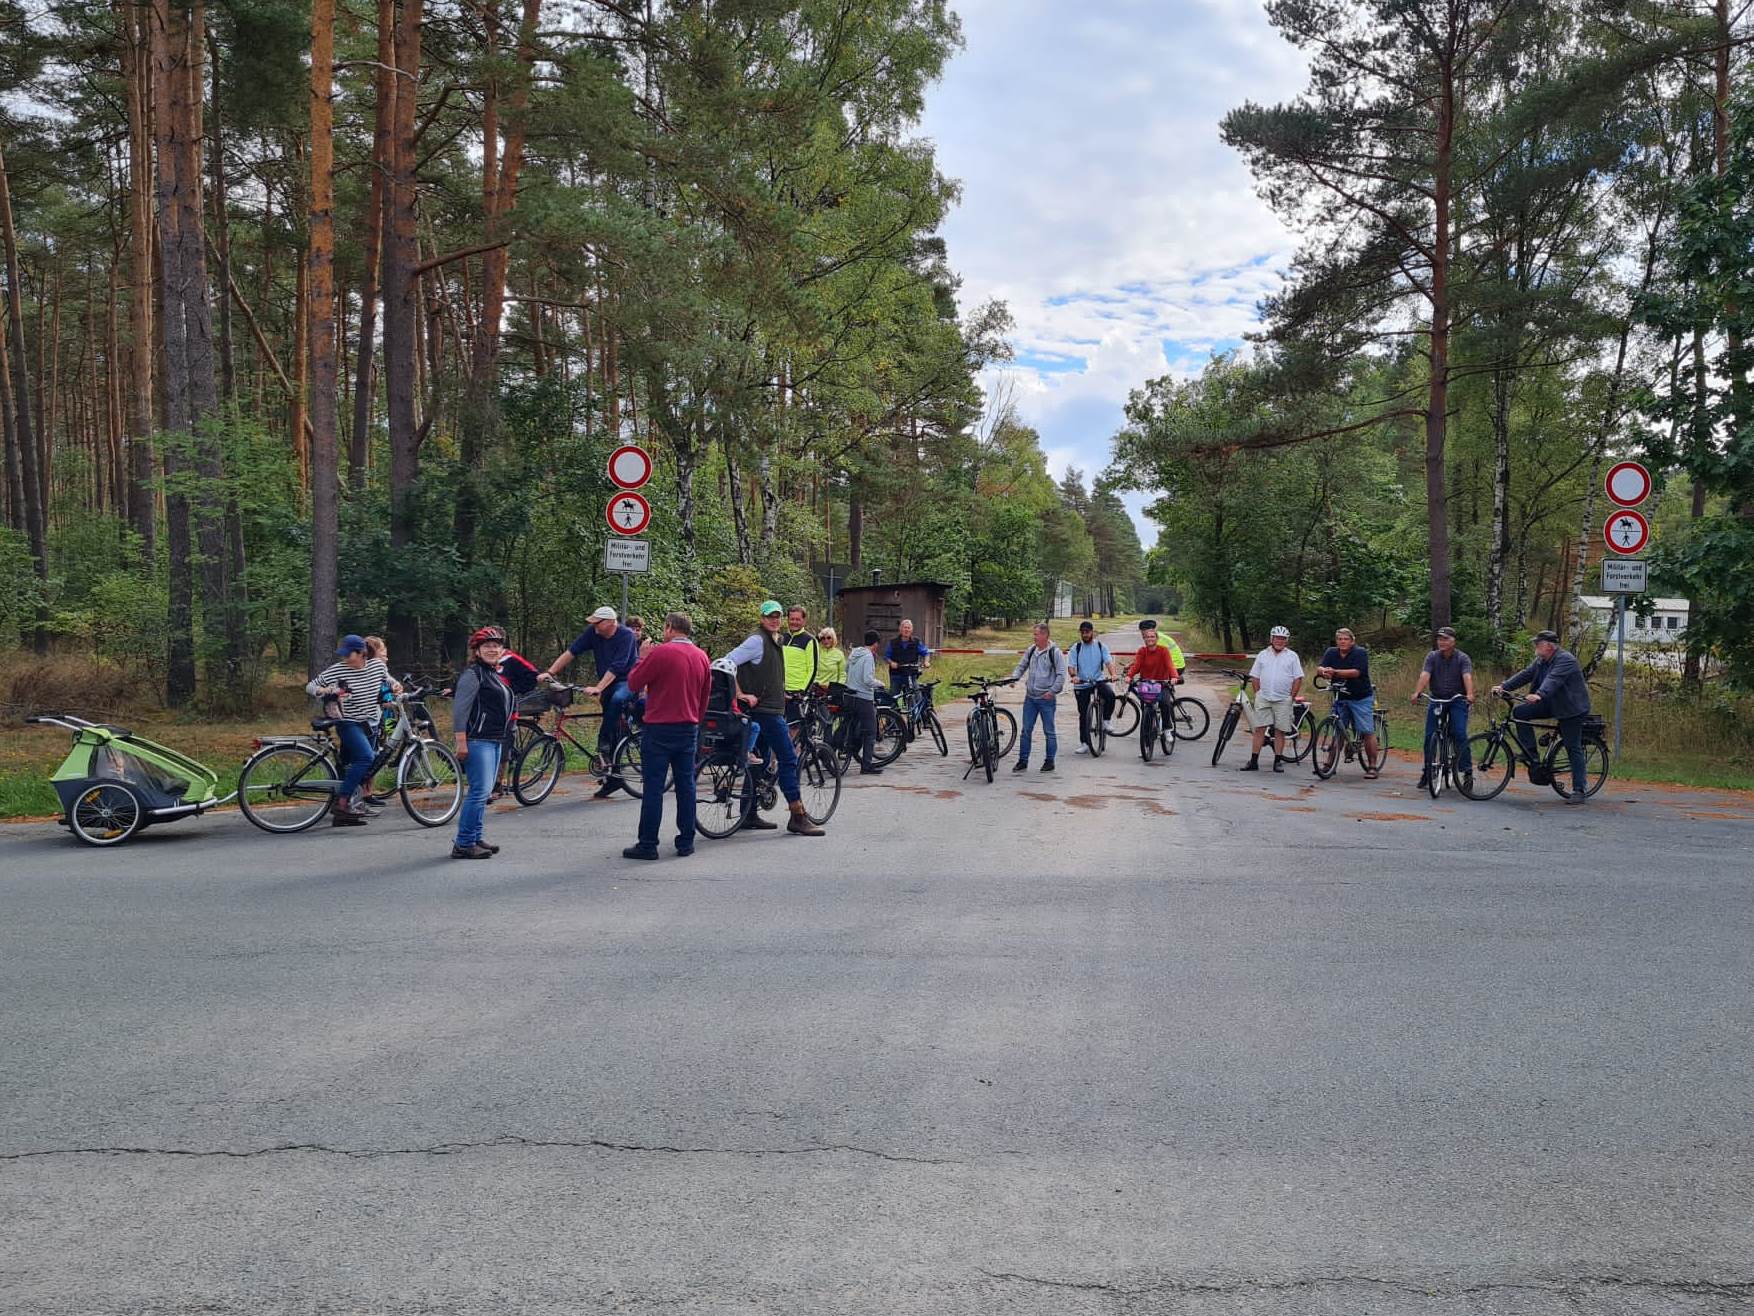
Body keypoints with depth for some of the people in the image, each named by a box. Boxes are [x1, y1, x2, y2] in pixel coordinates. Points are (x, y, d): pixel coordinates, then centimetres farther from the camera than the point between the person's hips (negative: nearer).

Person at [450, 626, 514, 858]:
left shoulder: (496, 675, 18)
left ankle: (475, 839, 19)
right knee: (480, 791, -13)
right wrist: (461, 743, -22)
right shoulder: (473, 674, -10)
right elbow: (460, 710, -16)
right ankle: (463, 845, -9)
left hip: (495, 741, 10)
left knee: (484, 792, 12)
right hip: (477, 741, -10)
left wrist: (503, 739, 25)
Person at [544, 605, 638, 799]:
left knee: (617, 700, -39)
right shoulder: (593, 632, -4)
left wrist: (598, 688, -35)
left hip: (627, 681, -6)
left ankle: (603, 748, -28)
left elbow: (616, 667, -28)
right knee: (612, 731, 7)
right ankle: (612, 777, 15)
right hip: (607, 683, 6)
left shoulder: (626, 636, -20)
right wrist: (550, 672, -15)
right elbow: (571, 651, -6)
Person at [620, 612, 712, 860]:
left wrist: (642, 657, 5)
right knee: (686, 785, 11)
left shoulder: (660, 652, -13)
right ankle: (686, 842, 14)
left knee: (653, 787, -1)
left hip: (660, 728, -6)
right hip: (689, 729, 6)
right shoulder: (702, 656, 7)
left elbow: (633, 684, -7)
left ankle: (647, 844, 1)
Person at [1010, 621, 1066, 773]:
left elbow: (1061, 675, -8)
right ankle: (1023, 761, 12)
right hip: (1030, 698, 5)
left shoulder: (1055, 653, -8)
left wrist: (1052, 691, -13)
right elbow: (1021, 666, 17)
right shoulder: (1030, 651, 7)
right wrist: (1013, 678, -1)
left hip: (1046, 698, -5)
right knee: (1026, 730, 6)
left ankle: (1050, 761, 13)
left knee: (1049, 732, 3)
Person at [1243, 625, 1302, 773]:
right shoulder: (1262, 655, 10)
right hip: (1263, 699, 1)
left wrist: (1292, 697, -2)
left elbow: (1298, 679, 3)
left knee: (1279, 731, 3)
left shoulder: (1292, 656, 5)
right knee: (1259, 729, -1)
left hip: (1283, 700, -1)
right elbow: (1255, 677, 12)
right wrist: (1257, 693, 3)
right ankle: (1253, 761, 0)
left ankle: (1278, 761, 10)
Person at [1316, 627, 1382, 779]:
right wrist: (1323, 671, -29)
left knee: (1368, 732, -5)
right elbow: (1319, 668, -4)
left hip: (1361, 698, -4)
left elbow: (1356, 672, -22)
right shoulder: (1331, 652, 5)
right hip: (1340, 698, 4)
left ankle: (1372, 766, 0)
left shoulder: (1360, 652, -9)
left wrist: (1334, 672, -32)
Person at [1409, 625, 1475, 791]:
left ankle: (1467, 772, -9)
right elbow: (1424, 675, -14)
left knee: (1460, 735, -14)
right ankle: (1427, 770, 12)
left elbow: (1467, 677, -20)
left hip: (1457, 700, -2)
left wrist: (1470, 694, -39)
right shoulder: (1432, 657, 1)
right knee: (1429, 736, -1)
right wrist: (1417, 692, -31)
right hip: (1436, 700, 2)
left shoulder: (1463, 658, -4)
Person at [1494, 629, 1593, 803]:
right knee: (1520, 712, -6)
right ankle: (1530, 754, -1)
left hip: (1571, 708, -8)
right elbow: (1525, 674, 2)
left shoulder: (1565, 659, -19)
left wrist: (1539, 695, -50)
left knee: (1573, 749, -7)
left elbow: (1554, 679, -35)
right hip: (1551, 705, 8)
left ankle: (1580, 791, -3)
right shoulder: (1541, 661, 8)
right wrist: (1503, 687, -11)